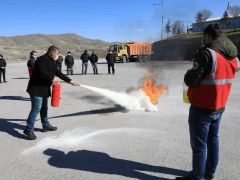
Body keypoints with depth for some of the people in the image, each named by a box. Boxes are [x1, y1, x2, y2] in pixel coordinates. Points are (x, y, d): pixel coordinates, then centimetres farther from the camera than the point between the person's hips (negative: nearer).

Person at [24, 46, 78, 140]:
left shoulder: (51, 62, 16)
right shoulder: (42, 60, -14)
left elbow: (58, 73, 21)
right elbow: (42, 72, -27)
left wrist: (70, 80, 21)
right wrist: (51, 79, -15)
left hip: (45, 88, 10)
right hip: (36, 88, -10)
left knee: (44, 108, 18)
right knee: (36, 109, -12)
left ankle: (46, 125, 31)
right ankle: (29, 130, -7)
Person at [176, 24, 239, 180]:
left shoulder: (207, 53, -21)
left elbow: (191, 81, -21)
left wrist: (188, 74, -1)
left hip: (202, 108, -8)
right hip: (219, 107, 8)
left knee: (199, 145, 5)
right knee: (213, 140, 20)